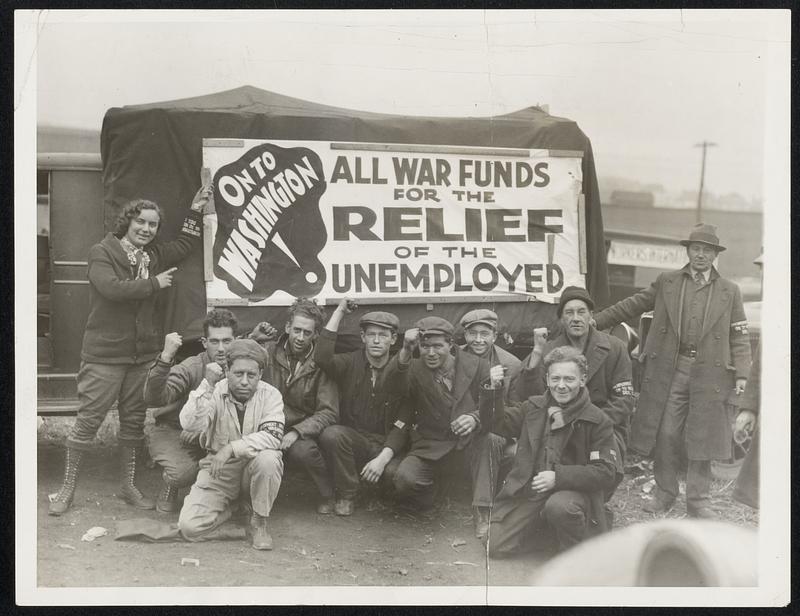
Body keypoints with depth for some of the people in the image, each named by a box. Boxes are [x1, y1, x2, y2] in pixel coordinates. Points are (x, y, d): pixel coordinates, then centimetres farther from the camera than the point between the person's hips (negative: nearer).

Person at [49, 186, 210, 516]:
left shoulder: (154, 255, 11)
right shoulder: (102, 253, -7)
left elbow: (185, 244, 27)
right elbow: (113, 288, -23)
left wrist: (195, 210, 19)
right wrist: (154, 283, -14)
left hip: (144, 353, 6)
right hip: (105, 355, -6)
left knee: (134, 421, 11)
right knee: (88, 420, -1)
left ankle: (129, 486, 24)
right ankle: (67, 487, 11)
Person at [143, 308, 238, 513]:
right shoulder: (191, 368, -21)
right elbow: (153, 399, -35)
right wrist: (166, 358, -49)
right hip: (172, 431, -3)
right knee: (182, 472, -33)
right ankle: (170, 489, 7)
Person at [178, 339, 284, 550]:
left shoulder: (270, 395, -9)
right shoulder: (215, 392, -8)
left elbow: (272, 436, -23)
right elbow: (189, 424, -25)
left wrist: (231, 448, -32)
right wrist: (207, 384, -31)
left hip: (254, 466, 0)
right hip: (218, 469, 0)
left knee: (268, 458, -36)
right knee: (190, 527, -18)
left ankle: (260, 521, -10)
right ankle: (229, 509, 15)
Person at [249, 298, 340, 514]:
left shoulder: (321, 364, -6)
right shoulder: (269, 352, 1)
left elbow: (328, 413, -12)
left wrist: (296, 432, -25)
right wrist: (252, 338, -4)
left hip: (305, 433, -2)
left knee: (301, 449, -36)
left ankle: (329, 495, -5)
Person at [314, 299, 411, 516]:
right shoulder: (351, 363, 3)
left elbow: (403, 425, -7)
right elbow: (322, 357, -21)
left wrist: (382, 458, -23)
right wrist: (339, 312, -16)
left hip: (387, 444, -1)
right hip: (352, 439, 1)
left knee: (398, 474, -31)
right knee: (331, 434, -31)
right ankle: (346, 496, -9)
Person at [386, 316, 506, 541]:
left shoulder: (478, 366, -1)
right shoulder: (415, 370, 0)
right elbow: (393, 386, -22)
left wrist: (475, 418, -29)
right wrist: (405, 352, -40)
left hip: (470, 440, 0)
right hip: (430, 445, 1)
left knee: (491, 440, -34)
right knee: (405, 479, -27)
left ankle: (483, 513, -28)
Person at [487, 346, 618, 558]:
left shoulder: (598, 421, -5)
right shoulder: (534, 406, 10)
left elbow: (605, 472, -11)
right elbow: (499, 424, 9)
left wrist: (559, 477, -22)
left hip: (573, 490, -4)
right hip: (528, 492, 4)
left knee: (560, 506, -40)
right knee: (494, 547, -8)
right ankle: (539, 525, 21)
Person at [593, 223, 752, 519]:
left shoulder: (729, 291, 8)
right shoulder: (666, 282, 9)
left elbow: (739, 337, 6)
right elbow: (632, 305, 10)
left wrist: (741, 374, -4)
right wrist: (595, 322, 4)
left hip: (708, 373, 0)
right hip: (668, 369, 1)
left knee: (702, 437, 2)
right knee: (665, 434, 3)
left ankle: (698, 501, 14)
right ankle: (665, 494, 18)